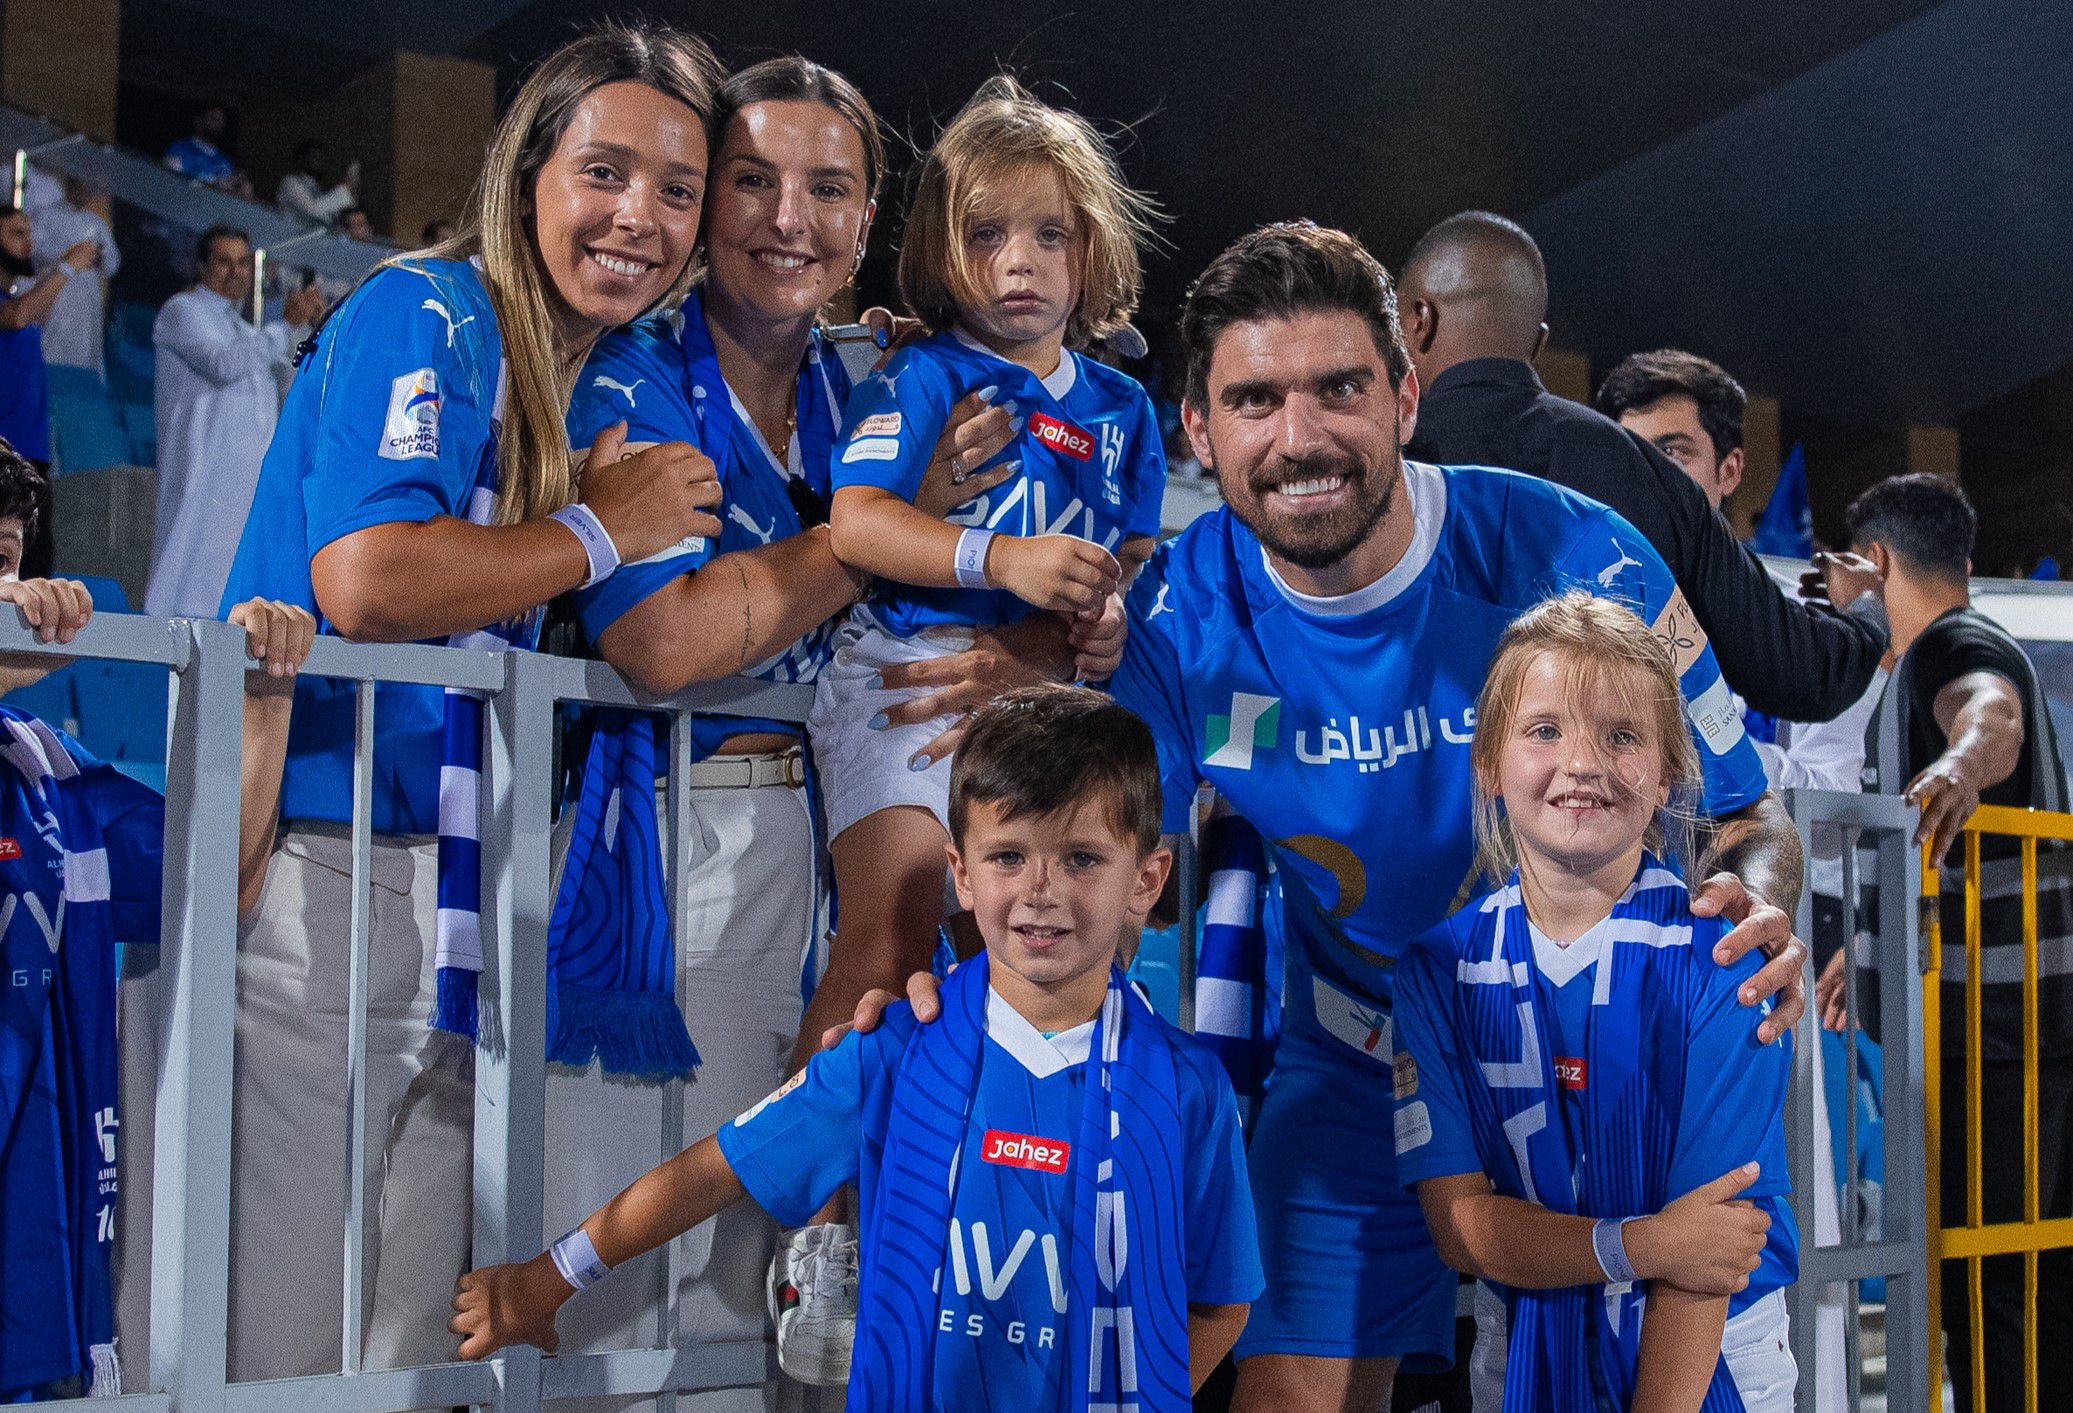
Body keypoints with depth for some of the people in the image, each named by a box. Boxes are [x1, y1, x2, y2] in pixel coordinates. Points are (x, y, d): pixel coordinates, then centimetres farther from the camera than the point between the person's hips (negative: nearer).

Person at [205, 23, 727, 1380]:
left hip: (451, 880, 8)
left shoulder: (605, 372, 16)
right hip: (313, 866, -8)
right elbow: (366, 579, -24)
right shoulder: (425, 315, -9)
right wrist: (600, 529, -11)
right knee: (289, 1334, -4)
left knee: (416, 1337, 12)